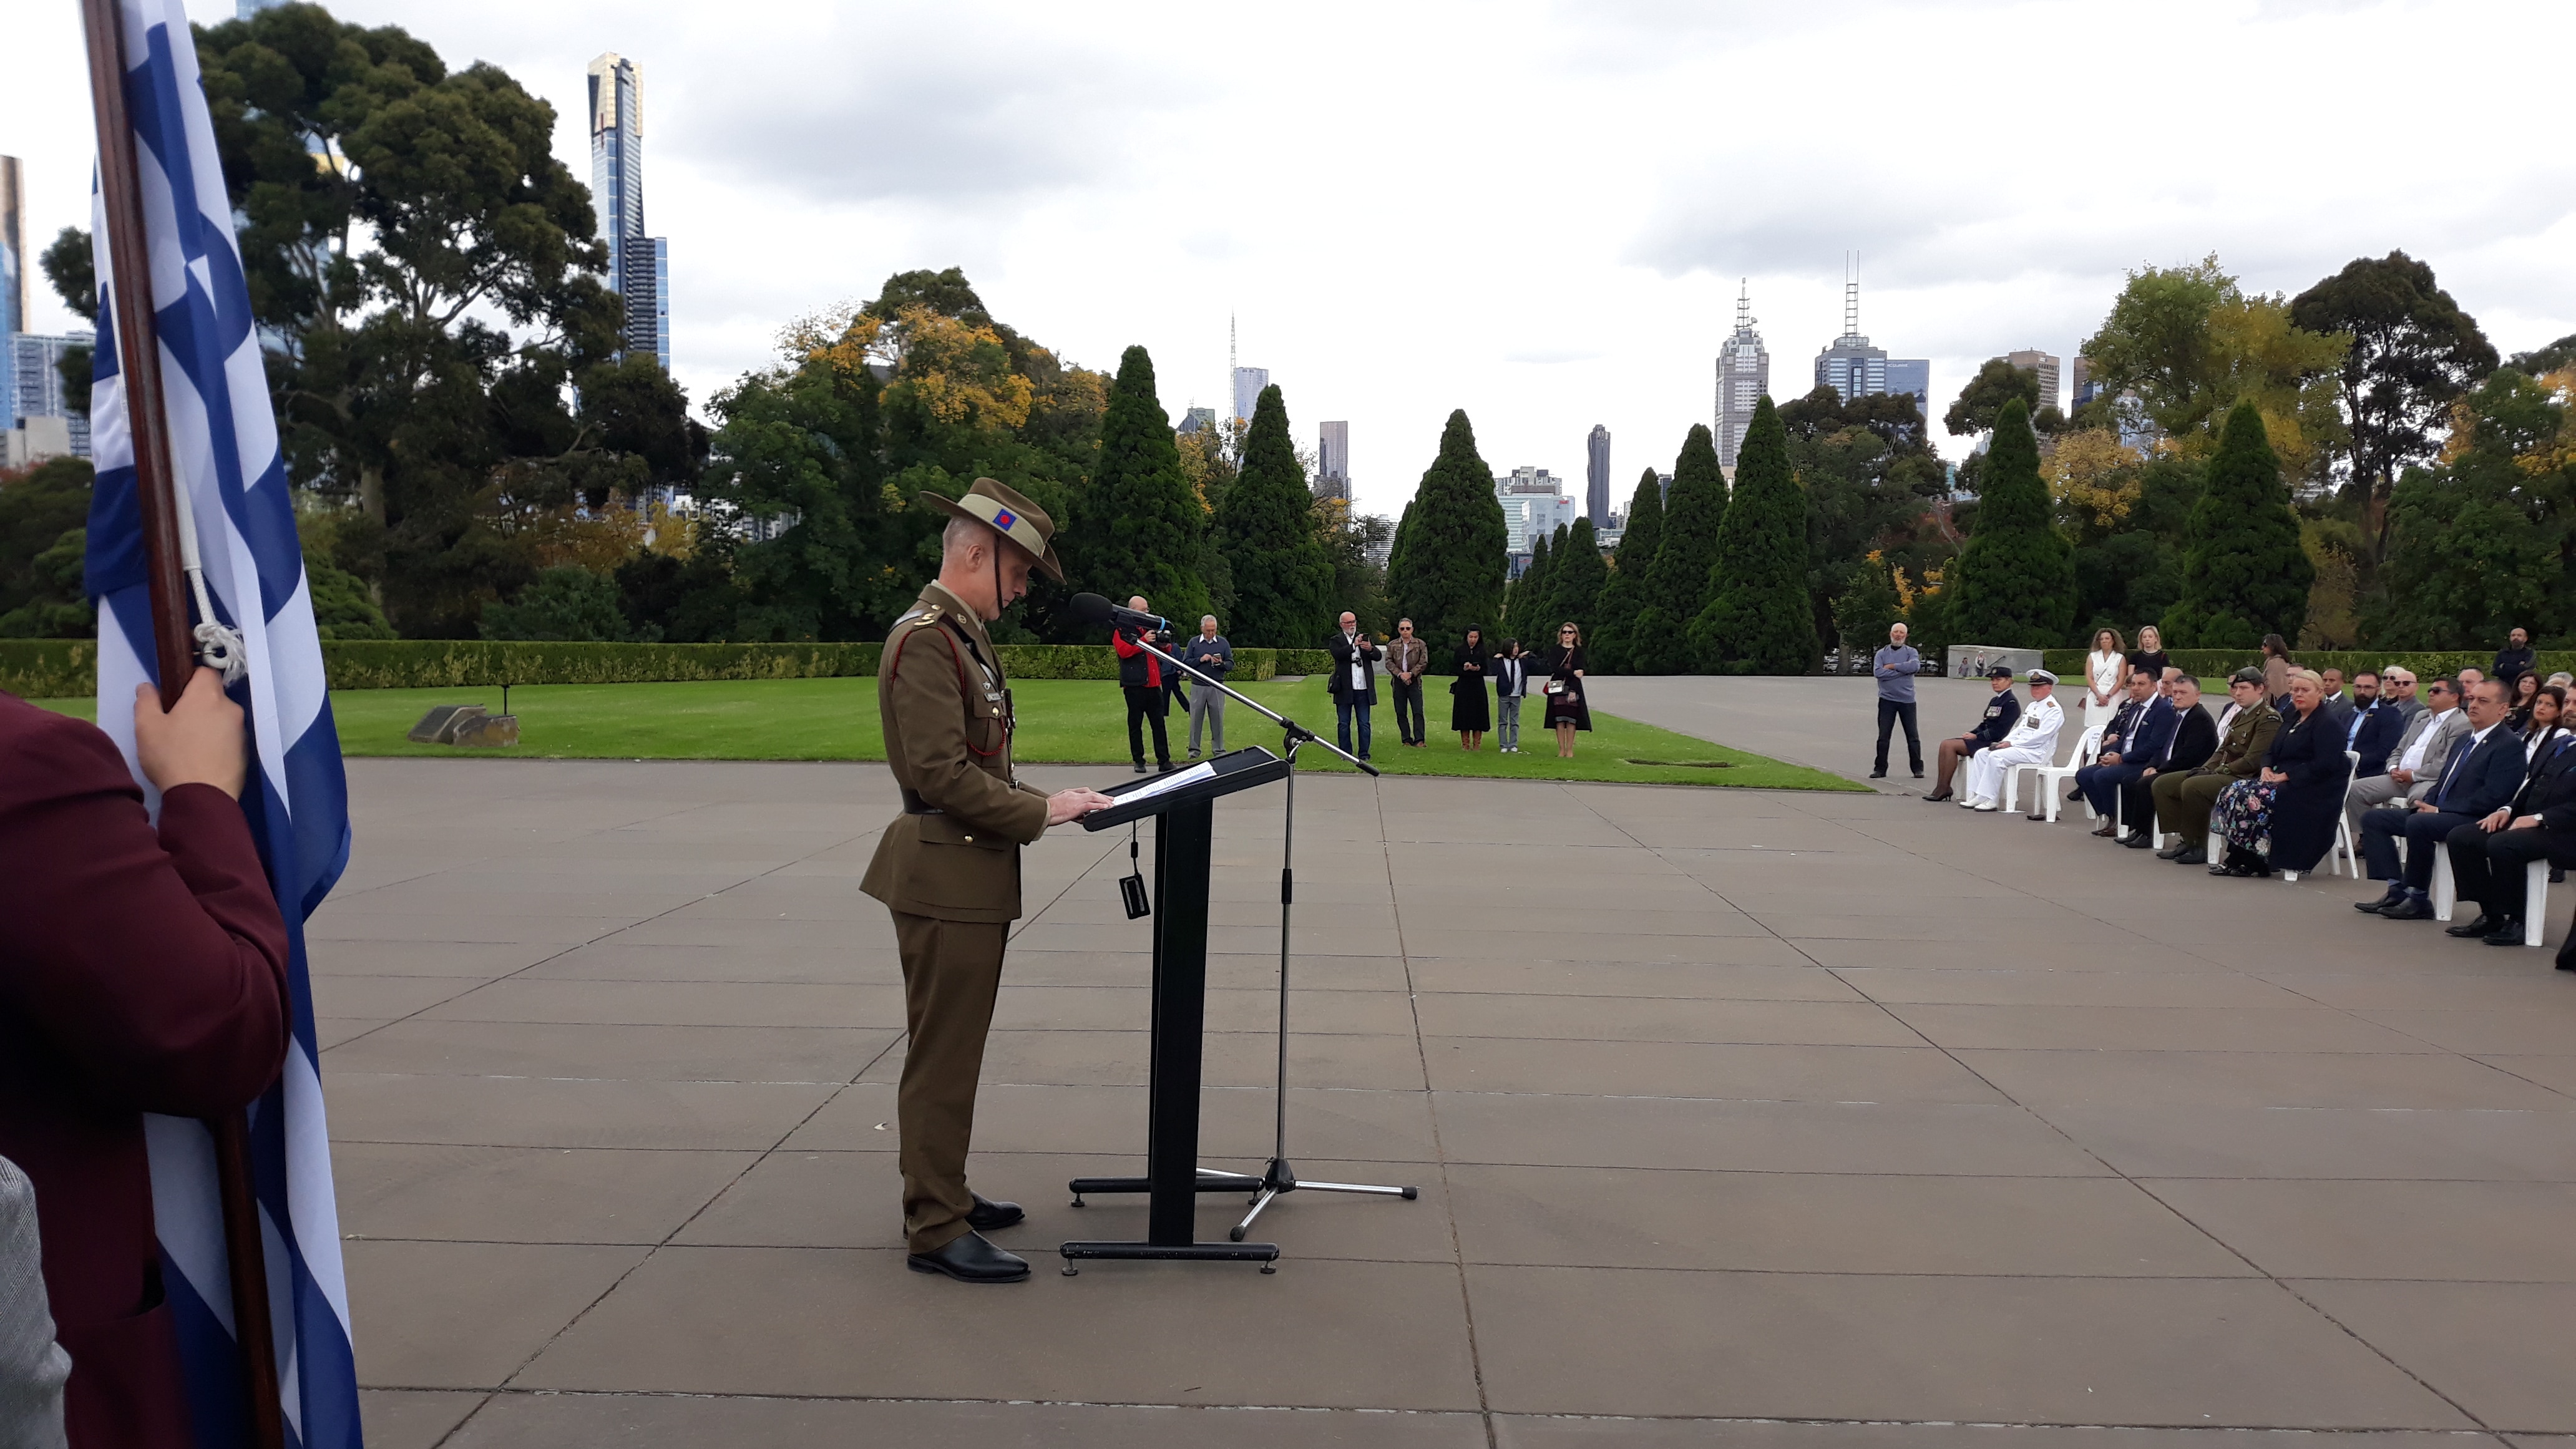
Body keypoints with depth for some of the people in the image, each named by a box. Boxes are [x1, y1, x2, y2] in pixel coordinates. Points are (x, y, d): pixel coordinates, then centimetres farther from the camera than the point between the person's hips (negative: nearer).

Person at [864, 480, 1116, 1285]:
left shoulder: (963, 637, 15)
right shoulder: (925, 639, -17)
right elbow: (941, 773, -24)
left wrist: (1044, 800, 7)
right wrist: (1040, 812, -17)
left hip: (971, 877, 10)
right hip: (947, 878, -10)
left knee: (951, 1052, 18)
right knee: (943, 1059, -2)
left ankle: (942, 1194, 31)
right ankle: (935, 1232, 8)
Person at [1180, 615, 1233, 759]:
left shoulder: (1223, 643, 8)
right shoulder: (1193, 643, 7)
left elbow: (1231, 665, 6)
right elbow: (1185, 662, 1)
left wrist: (1222, 664, -15)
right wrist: (1200, 660, -12)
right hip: (1198, 686, 0)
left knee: (1218, 719, 3)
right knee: (1195, 718, 2)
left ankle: (1219, 749, 11)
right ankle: (1194, 749, 9)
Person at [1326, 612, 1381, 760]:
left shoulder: (1366, 638, 13)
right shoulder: (1336, 641, 4)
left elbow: (1378, 656, 1)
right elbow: (1338, 654, -17)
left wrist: (1371, 649, -21)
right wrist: (1354, 645, -29)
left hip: (1363, 688, 2)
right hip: (1344, 689, -2)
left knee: (1364, 723, 3)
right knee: (1344, 723, 5)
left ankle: (1364, 753, 9)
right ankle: (1346, 753, 13)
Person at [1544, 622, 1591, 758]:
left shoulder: (1578, 651, 6)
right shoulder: (1556, 650, 7)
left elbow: (1580, 671, -4)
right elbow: (1555, 669, -7)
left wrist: (1573, 690, -15)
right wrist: (1573, 673, -15)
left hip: (1573, 689, 0)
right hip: (1558, 689, 0)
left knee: (1571, 720, -3)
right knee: (1560, 720, -2)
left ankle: (1569, 750, 2)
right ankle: (1561, 750, 3)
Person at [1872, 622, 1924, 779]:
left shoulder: (1911, 652, 6)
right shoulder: (1881, 654, 7)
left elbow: (1915, 666, -16)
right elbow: (1878, 672, -11)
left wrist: (1893, 666, -11)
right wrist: (1902, 670, -12)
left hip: (1907, 699, 0)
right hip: (1887, 699, 1)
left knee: (1913, 737, 3)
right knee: (1883, 736, 2)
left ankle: (1918, 768, 10)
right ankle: (1880, 769, 7)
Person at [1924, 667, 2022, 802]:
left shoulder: (2011, 702, -8)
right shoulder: (1994, 701, 21)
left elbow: (2000, 730, -17)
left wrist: (1976, 736, -14)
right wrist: (1971, 734, 3)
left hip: (1994, 743, -9)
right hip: (1984, 739, 9)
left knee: (1950, 746, -21)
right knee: (1945, 744, -8)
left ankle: (1944, 788, -15)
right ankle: (1941, 787, -14)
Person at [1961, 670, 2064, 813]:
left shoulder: (2053, 710, -10)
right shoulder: (2032, 706, 21)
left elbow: (2040, 737, -18)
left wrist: (2012, 743, -18)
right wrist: (2005, 742, 2)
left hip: (2037, 752, -10)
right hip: (2018, 747, 10)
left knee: (1996, 756, -28)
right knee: (1981, 754, -3)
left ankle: (1990, 800, -24)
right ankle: (1976, 796, -9)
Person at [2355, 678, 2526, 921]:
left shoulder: (2510, 745, -8)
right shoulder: (2465, 739, 20)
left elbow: (2492, 797, -18)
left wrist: (2439, 810, -17)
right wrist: (2427, 804, 1)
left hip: (2472, 820, -10)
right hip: (2437, 813, 10)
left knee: (2418, 824, -35)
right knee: (2373, 818, 0)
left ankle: (2419, 901, -21)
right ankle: (2397, 890, -9)